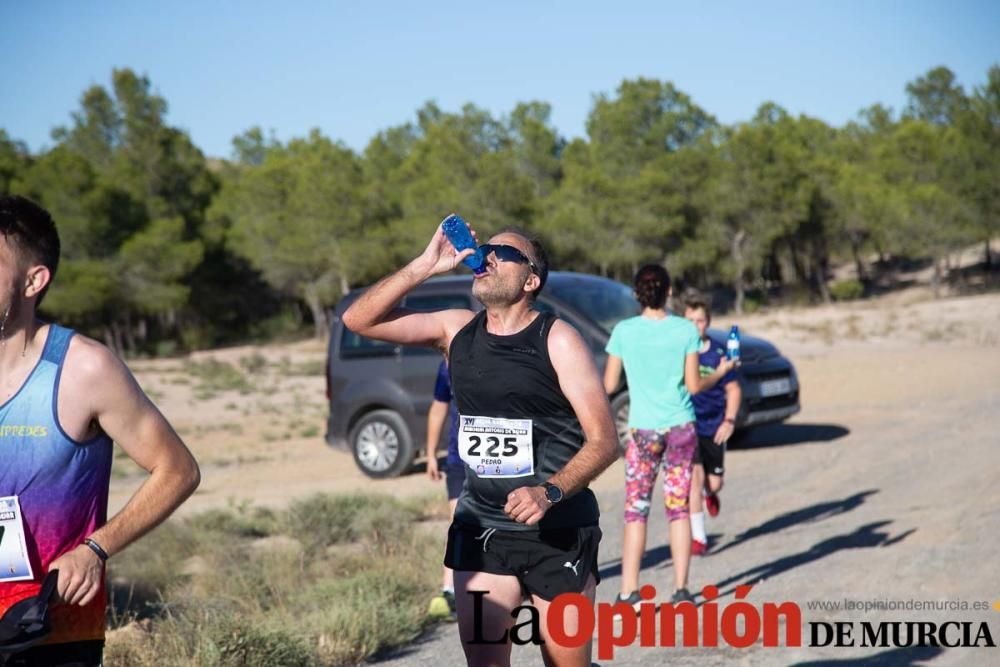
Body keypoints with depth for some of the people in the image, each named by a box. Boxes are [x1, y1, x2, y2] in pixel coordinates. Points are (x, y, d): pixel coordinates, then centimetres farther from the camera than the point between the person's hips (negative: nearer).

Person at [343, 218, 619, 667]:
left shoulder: (557, 340, -8)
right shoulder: (456, 330, 5)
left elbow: (604, 440, -11)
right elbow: (358, 320, 0)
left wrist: (550, 492, -26)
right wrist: (424, 267, -8)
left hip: (558, 533, -4)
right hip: (479, 529, 4)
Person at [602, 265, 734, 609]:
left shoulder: (624, 331, -5)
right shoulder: (686, 330, -4)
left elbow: (609, 385, -2)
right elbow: (693, 385, -3)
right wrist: (721, 373, 15)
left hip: (643, 429, -1)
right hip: (680, 426, 1)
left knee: (636, 510, 4)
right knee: (678, 508, 8)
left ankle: (629, 593, -2)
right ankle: (681, 590, 10)